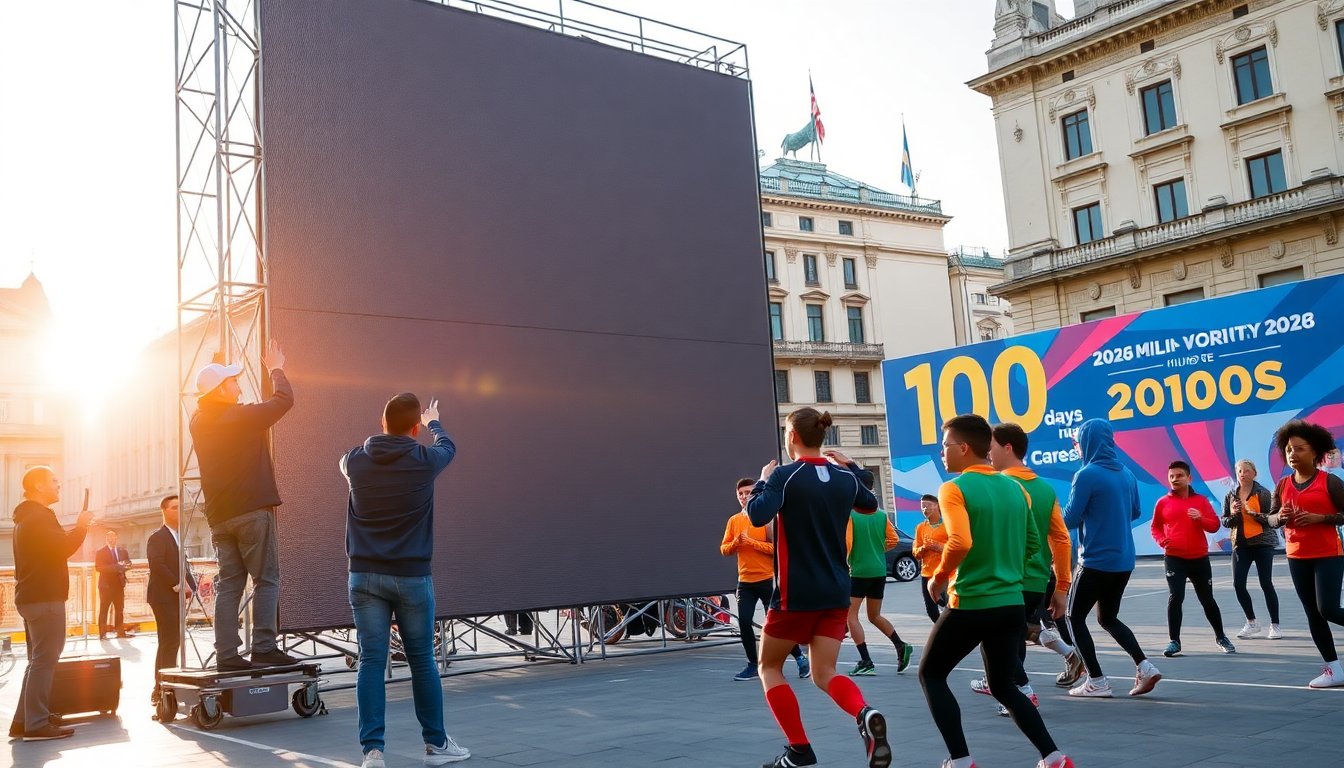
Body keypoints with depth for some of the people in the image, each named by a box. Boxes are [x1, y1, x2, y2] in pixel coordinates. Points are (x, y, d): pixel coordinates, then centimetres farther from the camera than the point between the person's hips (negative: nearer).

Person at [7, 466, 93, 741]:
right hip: (45, 597, -11)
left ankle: (22, 721, 15)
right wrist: (80, 527, -10)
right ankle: (36, 724, -10)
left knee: (38, 659, 14)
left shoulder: (27, 517, 20)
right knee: (45, 660, -9)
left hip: (33, 596, 11)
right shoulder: (39, 517, -13)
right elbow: (62, 549, -22)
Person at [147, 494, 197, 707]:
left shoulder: (178, 537, 21)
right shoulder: (157, 537, -6)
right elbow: (157, 565, -18)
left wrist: (189, 586, 3)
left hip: (177, 596, 9)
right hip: (164, 596, -9)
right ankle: (160, 691, -9)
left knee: (173, 642, 9)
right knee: (169, 643, -11)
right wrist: (178, 585, -18)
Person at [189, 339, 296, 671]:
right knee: (266, 580, -3)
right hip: (253, 510, -7)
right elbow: (284, 400, 0)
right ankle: (264, 648, -8)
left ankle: (226, 655, 3)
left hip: (219, 516, 7)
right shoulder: (241, 417, -9)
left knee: (228, 585, 6)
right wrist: (276, 369, 16)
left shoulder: (199, 422, 10)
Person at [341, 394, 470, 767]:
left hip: (364, 575, 2)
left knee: (371, 661, 4)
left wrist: (379, 441, 45)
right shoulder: (424, 461, -7)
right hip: (411, 576, -2)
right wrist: (433, 422, 40)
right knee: (422, 661, 9)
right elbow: (449, 446, 17)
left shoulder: (355, 461, -1)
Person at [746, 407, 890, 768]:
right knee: (824, 673, 9)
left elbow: (758, 515, -27)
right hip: (837, 592, 5)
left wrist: (762, 482, -9)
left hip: (796, 593, -5)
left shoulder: (783, 475, -12)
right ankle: (866, 714, -21)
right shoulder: (846, 476, 5)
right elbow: (871, 505, 24)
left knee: (769, 667, 14)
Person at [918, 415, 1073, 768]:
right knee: (1003, 686, 20)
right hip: (1012, 603, 6)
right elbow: (1032, 543, 13)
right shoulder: (1015, 488, 8)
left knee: (931, 675, 14)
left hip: (970, 605, -6)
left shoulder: (954, 488, -12)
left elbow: (960, 543, -25)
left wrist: (938, 578, -10)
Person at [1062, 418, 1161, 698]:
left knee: (1075, 617, 8)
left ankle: (1096, 682, 4)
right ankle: (1145, 667, 5)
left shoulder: (1087, 475, -15)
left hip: (1096, 561, -7)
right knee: (1108, 618, 21)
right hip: (1124, 562, 7)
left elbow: (1070, 519, -14)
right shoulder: (1126, 473, 8)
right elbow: (1135, 512, 19)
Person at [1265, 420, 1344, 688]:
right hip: (1297, 558, 5)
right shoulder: (1282, 485, 6)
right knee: (1312, 614, 6)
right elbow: (1271, 519, 10)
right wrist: (1280, 517, -11)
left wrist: (1319, 518, -20)